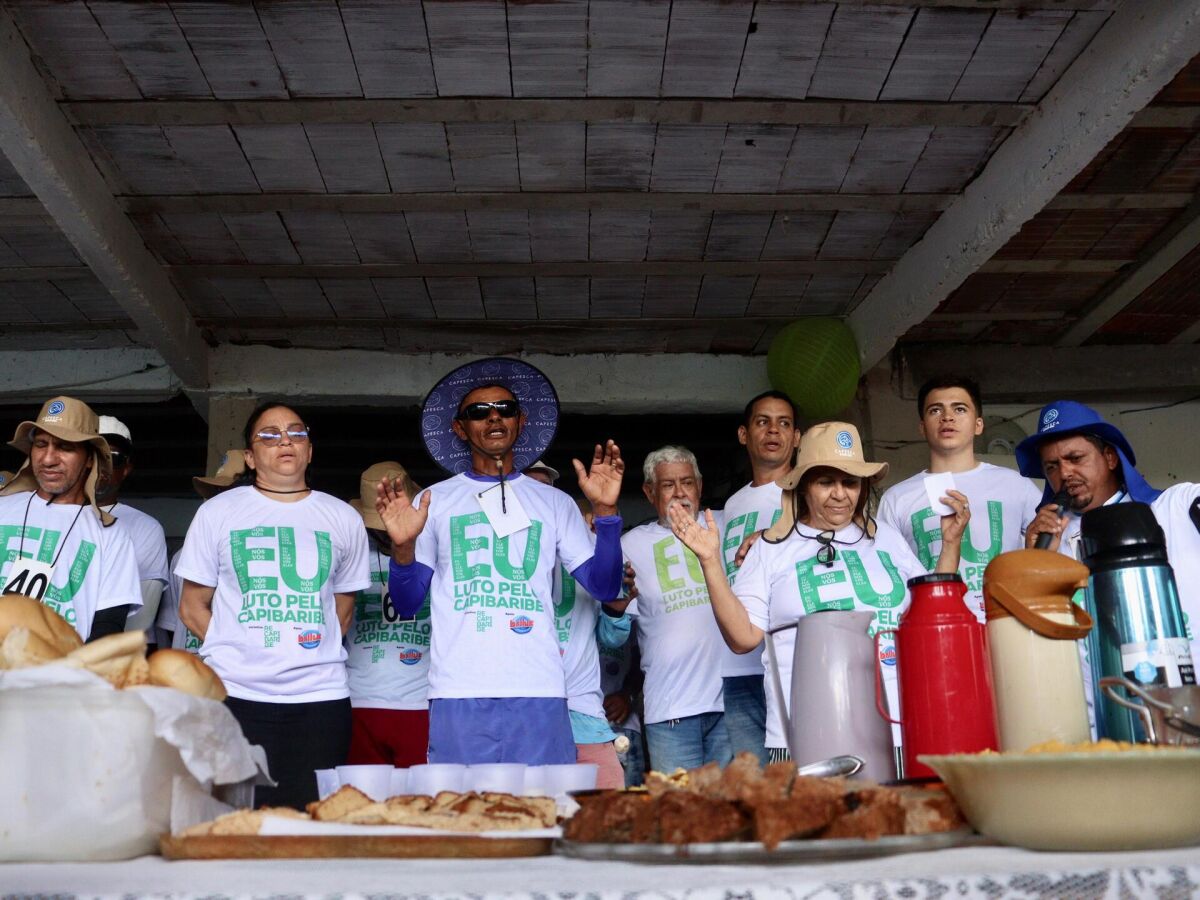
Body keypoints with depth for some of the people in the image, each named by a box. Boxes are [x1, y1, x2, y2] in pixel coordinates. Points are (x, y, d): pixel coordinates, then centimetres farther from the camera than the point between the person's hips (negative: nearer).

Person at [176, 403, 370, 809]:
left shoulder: (343, 519, 12)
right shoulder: (217, 512, 8)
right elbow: (192, 607, 10)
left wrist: (313, 653, 5)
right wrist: (238, 651, -1)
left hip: (321, 698, 1)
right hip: (235, 695, -1)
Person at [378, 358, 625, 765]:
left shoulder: (555, 503, 13)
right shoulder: (434, 502, 11)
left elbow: (605, 588, 6)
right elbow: (406, 603, 8)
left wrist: (605, 512, -6)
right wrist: (403, 548, -10)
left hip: (539, 691, 1)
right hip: (458, 694, -1)